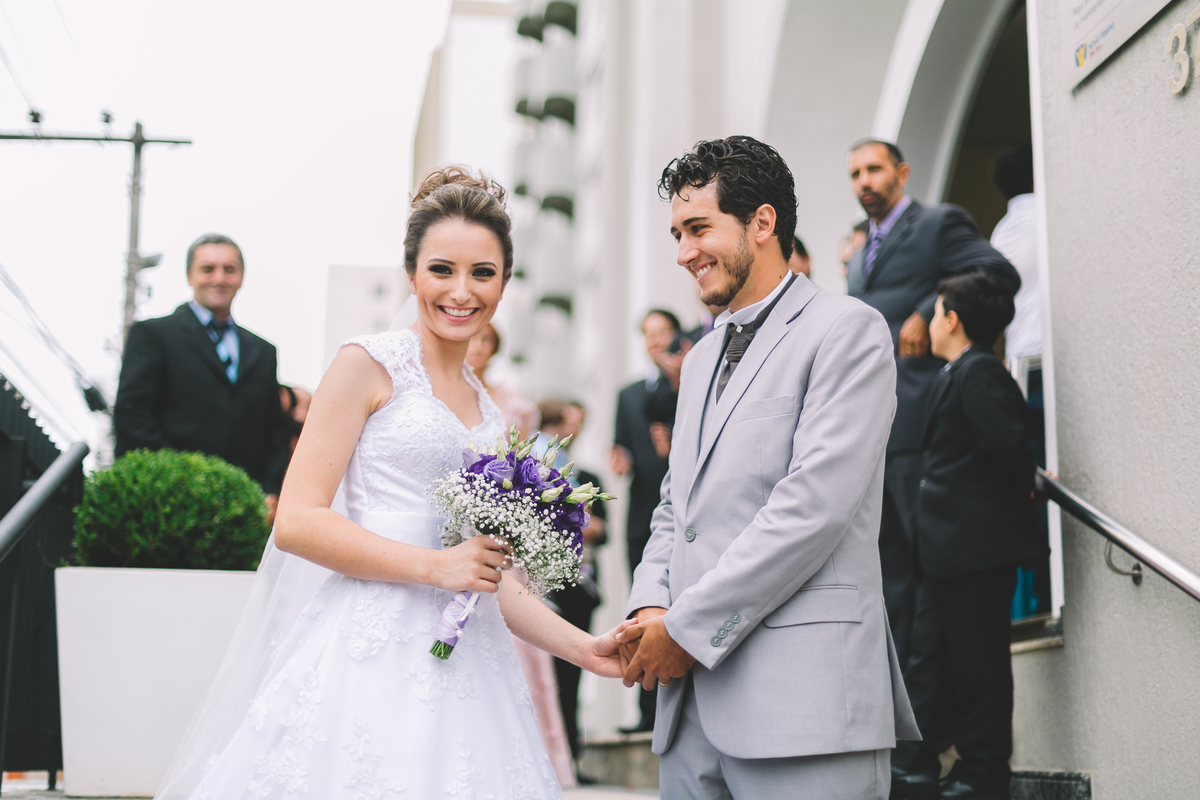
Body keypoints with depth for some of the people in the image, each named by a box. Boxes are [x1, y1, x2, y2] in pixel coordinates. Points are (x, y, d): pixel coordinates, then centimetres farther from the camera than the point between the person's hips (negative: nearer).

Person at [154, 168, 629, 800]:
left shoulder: (487, 409, 17)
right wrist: (435, 566, -15)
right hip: (375, 654, -6)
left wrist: (584, 649, 9)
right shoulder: (370, 364, -1)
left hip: (463, 665, 6)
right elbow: (296, 522, -9)